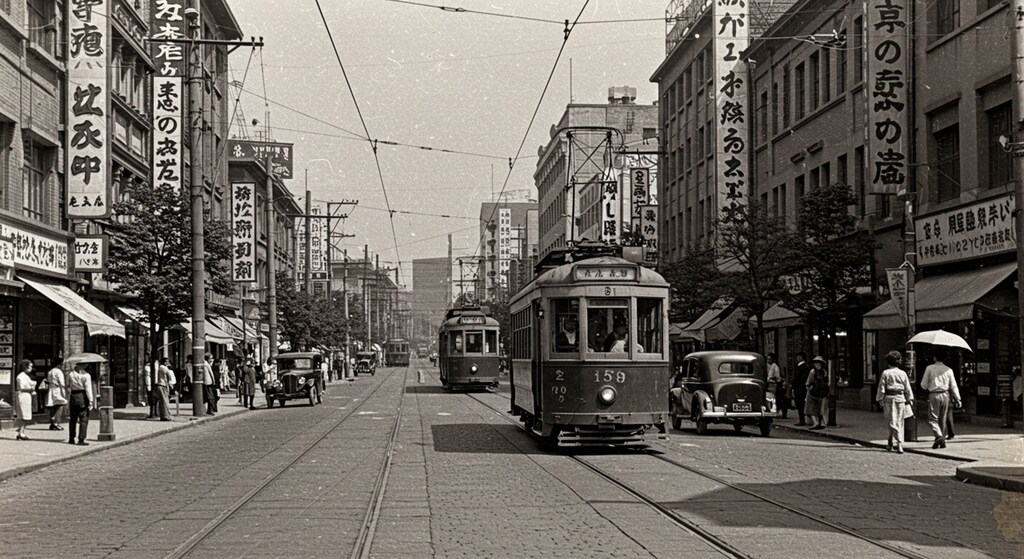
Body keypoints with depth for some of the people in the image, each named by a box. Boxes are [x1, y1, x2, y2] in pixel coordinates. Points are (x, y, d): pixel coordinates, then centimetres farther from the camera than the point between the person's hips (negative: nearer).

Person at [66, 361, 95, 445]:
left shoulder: (70, 374, 1)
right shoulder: (86, 375, -11)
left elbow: (68, 386, 6)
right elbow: (88, 389, -13)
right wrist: (90, 401, -12)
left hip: (73, 396, 5)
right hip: (83, 397, -5)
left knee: (73, 418, 16)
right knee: (84, 418, 0)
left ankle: (71, 439, 21)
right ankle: (81, 440, -5)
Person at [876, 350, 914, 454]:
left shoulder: (885, 373, -6)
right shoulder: (902, 373, 2)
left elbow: (881, 388, -4)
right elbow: (908, 389, 5)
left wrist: (879, 399, 4)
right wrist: (910, 400, 13)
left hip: (889, 398, -3)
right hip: (900, 398, 3)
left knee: (892, 422, 1)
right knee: (899, 422, 11)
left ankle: (899, 442, -6)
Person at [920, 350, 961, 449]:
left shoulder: (929, 368, -3)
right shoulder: (948, 370, 4)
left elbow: (923, 385, -2)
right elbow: (953, 386, 5)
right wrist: (957, 399, 10)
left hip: (933, 395, -3)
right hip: (945, 395, 3)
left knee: (933, 419, -1)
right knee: (942, 419, 13)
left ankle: (939, 436, -24)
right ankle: (942, 441, 14)